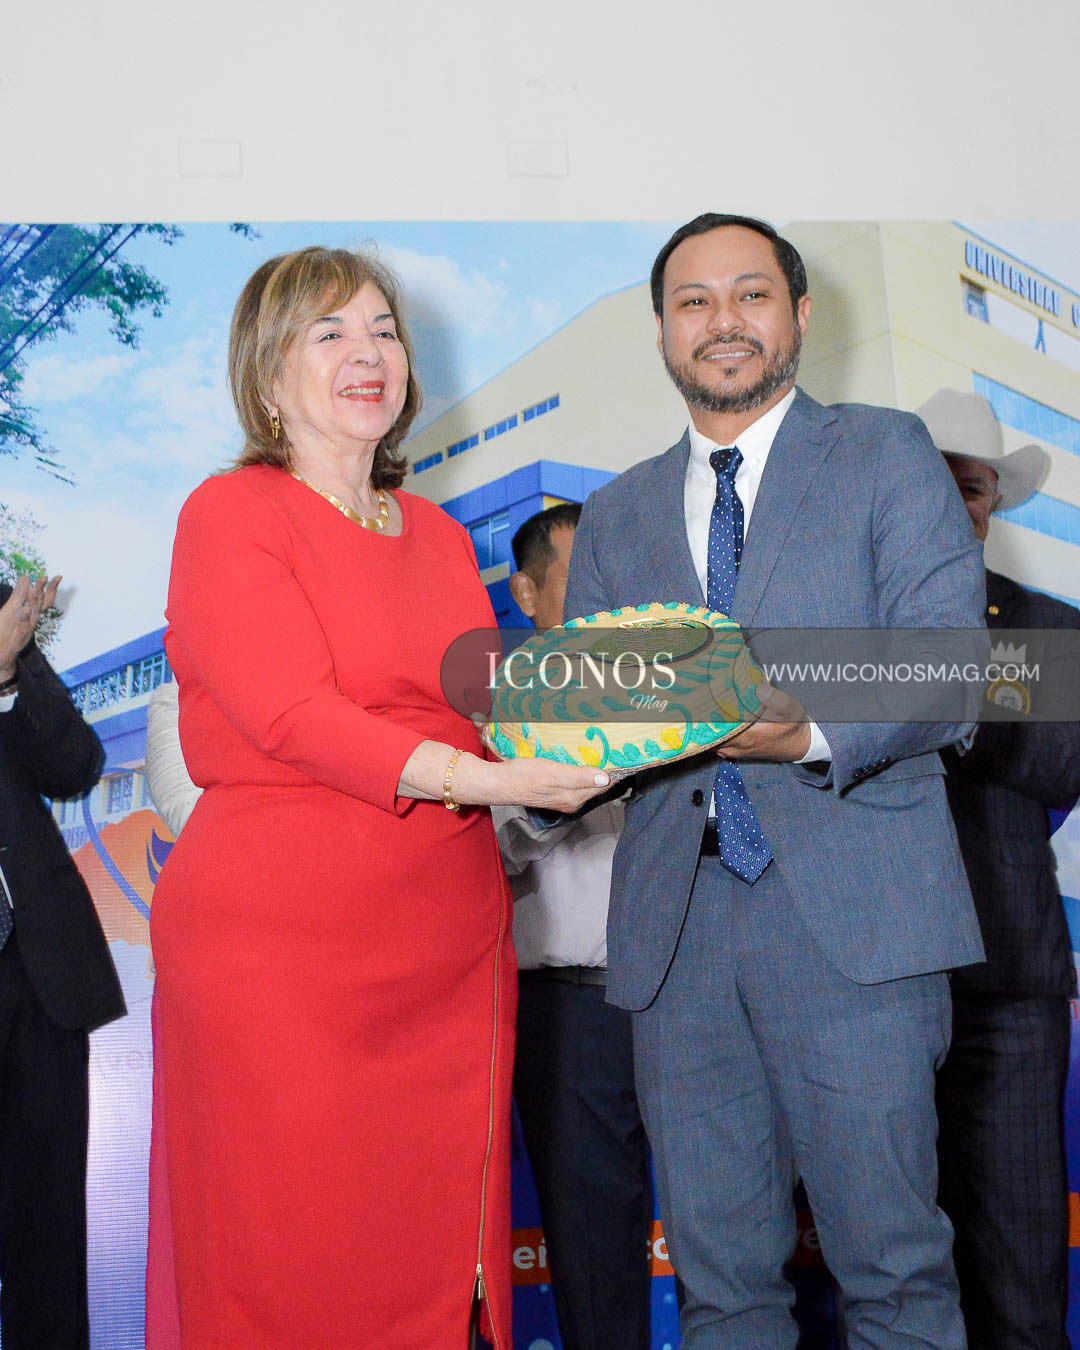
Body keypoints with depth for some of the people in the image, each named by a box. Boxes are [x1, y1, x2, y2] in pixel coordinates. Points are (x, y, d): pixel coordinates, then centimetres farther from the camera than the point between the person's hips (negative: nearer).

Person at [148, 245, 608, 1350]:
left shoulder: (439, 535, 17)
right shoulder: (229, 514, -3)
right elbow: (293, 716, -15)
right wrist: (477, 777, -26)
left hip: (449, 947, 6)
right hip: (279, 941, -5)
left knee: (439, 1248, 9)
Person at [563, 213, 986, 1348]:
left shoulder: (888, 457, 6)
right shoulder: (617, 513, 18)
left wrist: (812, 732, -23)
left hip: (851, 913, -3)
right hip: (673, 921, 4)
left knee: (890, 1257, 1)